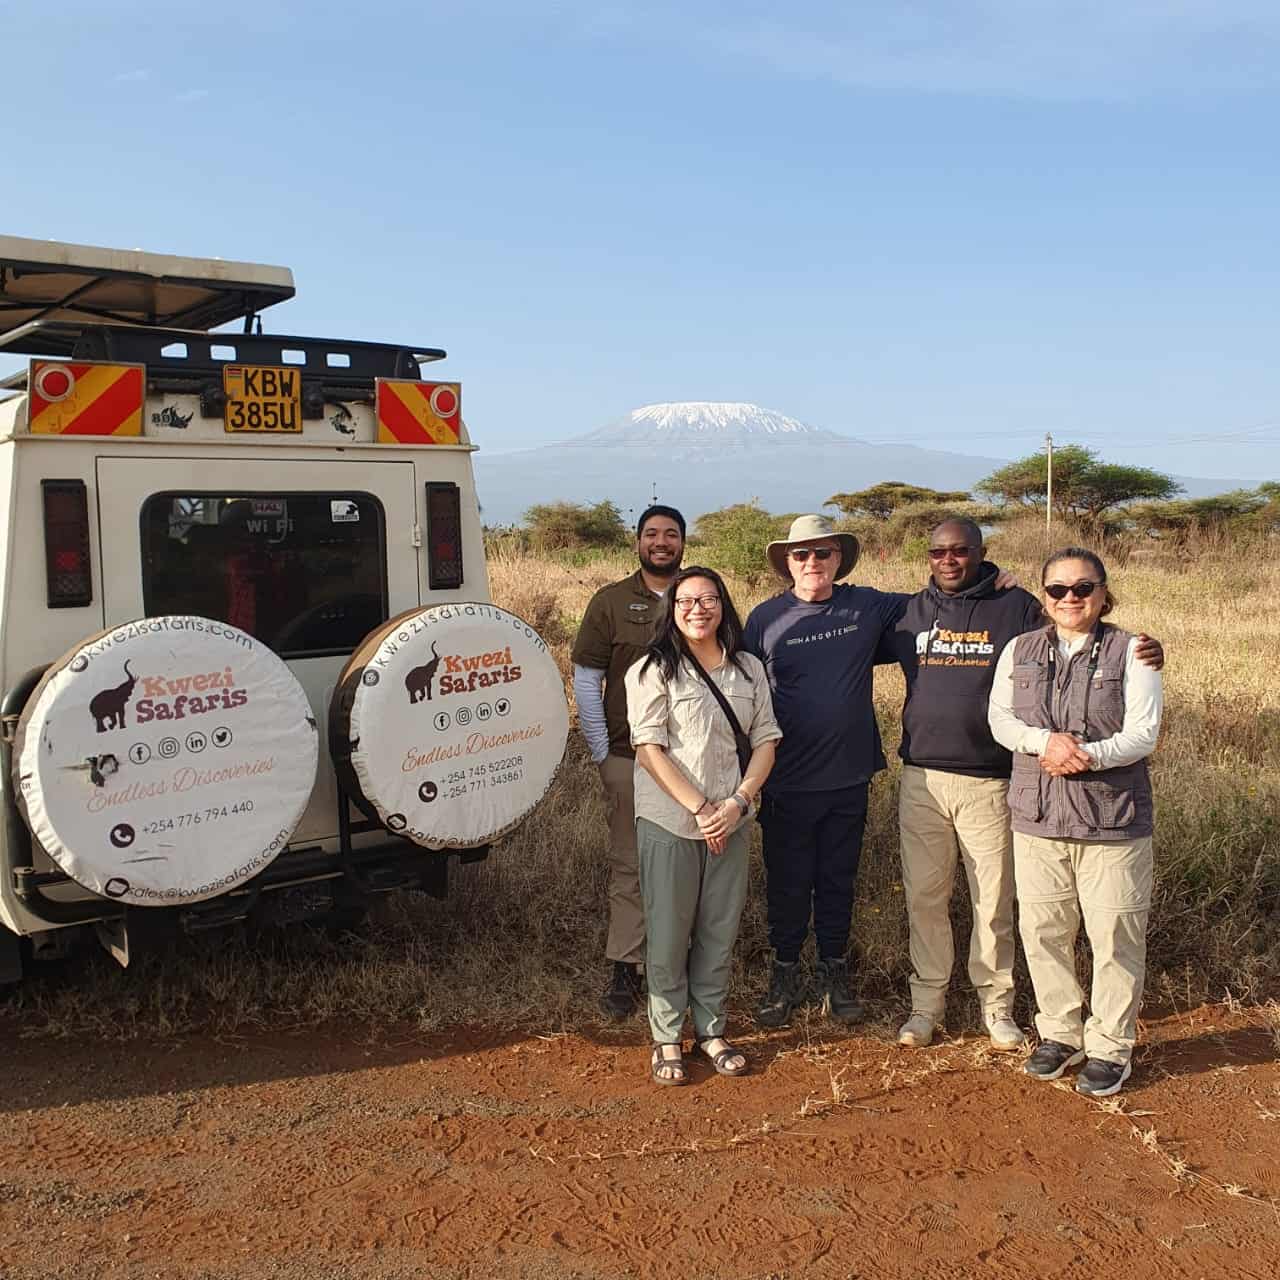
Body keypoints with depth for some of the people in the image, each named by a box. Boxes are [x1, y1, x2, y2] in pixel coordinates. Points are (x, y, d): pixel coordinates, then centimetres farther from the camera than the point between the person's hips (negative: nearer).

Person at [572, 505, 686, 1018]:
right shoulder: (610, 602, 2)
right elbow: (586, 681, 2)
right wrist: (601, 750, -2)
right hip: (628, 758, -1)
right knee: (629, 865, 4)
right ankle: (624, 969, 13)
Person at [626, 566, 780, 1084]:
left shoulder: (749, 669, 7)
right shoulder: (654, 670, -7)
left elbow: (765, 740, 6)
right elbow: (649, 750, -11)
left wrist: (737, 801, -9)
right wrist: (700, 808, -15)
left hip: (730, 821, 4)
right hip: (669, 822, -4)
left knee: (719, 931, 10)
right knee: (669, 933, 3)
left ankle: (710, 1030, 26)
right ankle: (666, 1039, 17)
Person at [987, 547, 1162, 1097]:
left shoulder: (1129, 651, -1)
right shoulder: (1020, 650, 9)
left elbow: (1143, 733, -8)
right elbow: (999, 718, 2)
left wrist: (1089, 755, -25)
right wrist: (1045, 741, -17)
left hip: (1113, 819, -3)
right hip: (1037, 816, 3)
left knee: (1114, 936, 2)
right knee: (1042, 931, 9)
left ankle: (1109, 1047, 18)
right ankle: (1061, 1033, 27)